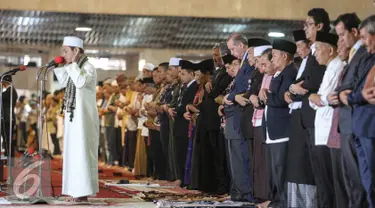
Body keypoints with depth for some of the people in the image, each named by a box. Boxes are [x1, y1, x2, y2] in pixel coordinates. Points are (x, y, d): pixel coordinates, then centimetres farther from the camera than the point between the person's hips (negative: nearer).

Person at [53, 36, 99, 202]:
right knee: (74, 153, 10)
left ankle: (83, 192, -9)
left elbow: (81, 82, -31)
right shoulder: (74, 68, 13)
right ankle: (78, 190, 13)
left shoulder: (88, 67, -13)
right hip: (74, 116, 10)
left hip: (83, 116, -10)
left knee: (81, 152, -10)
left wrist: (73, 63, -20)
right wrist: (59, 66, 15)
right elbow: (64, 82, 26)